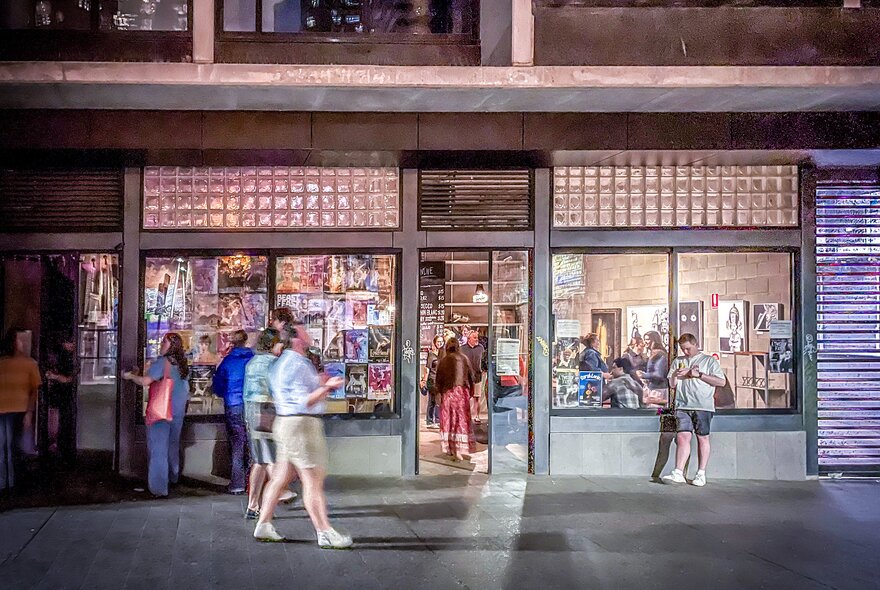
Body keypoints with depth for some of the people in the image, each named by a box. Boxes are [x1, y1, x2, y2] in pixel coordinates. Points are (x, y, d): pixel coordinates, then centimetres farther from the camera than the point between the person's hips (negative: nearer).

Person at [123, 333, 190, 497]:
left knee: (158, 448, -2)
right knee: (173, 445, 23)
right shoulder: (183, 364, 5)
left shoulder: (162, 362, -16)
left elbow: (145, 381, -23)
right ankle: (173, 477, 38)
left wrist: (130, 376, -7)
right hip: (179, 412, 7)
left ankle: (159, 488, -4)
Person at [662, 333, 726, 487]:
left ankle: (701, 474, 6)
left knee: (702, 438, 1)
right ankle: (678, 473, -13)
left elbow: (721, 382, -1)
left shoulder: (709, 361, 7)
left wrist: (699, 374, -8)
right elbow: (672, 384, 22)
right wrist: (675, 375, 0)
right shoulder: (678, 362, 20)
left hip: (703, 406, -3)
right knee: (682, 437, -8)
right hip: (683, 406, 3)